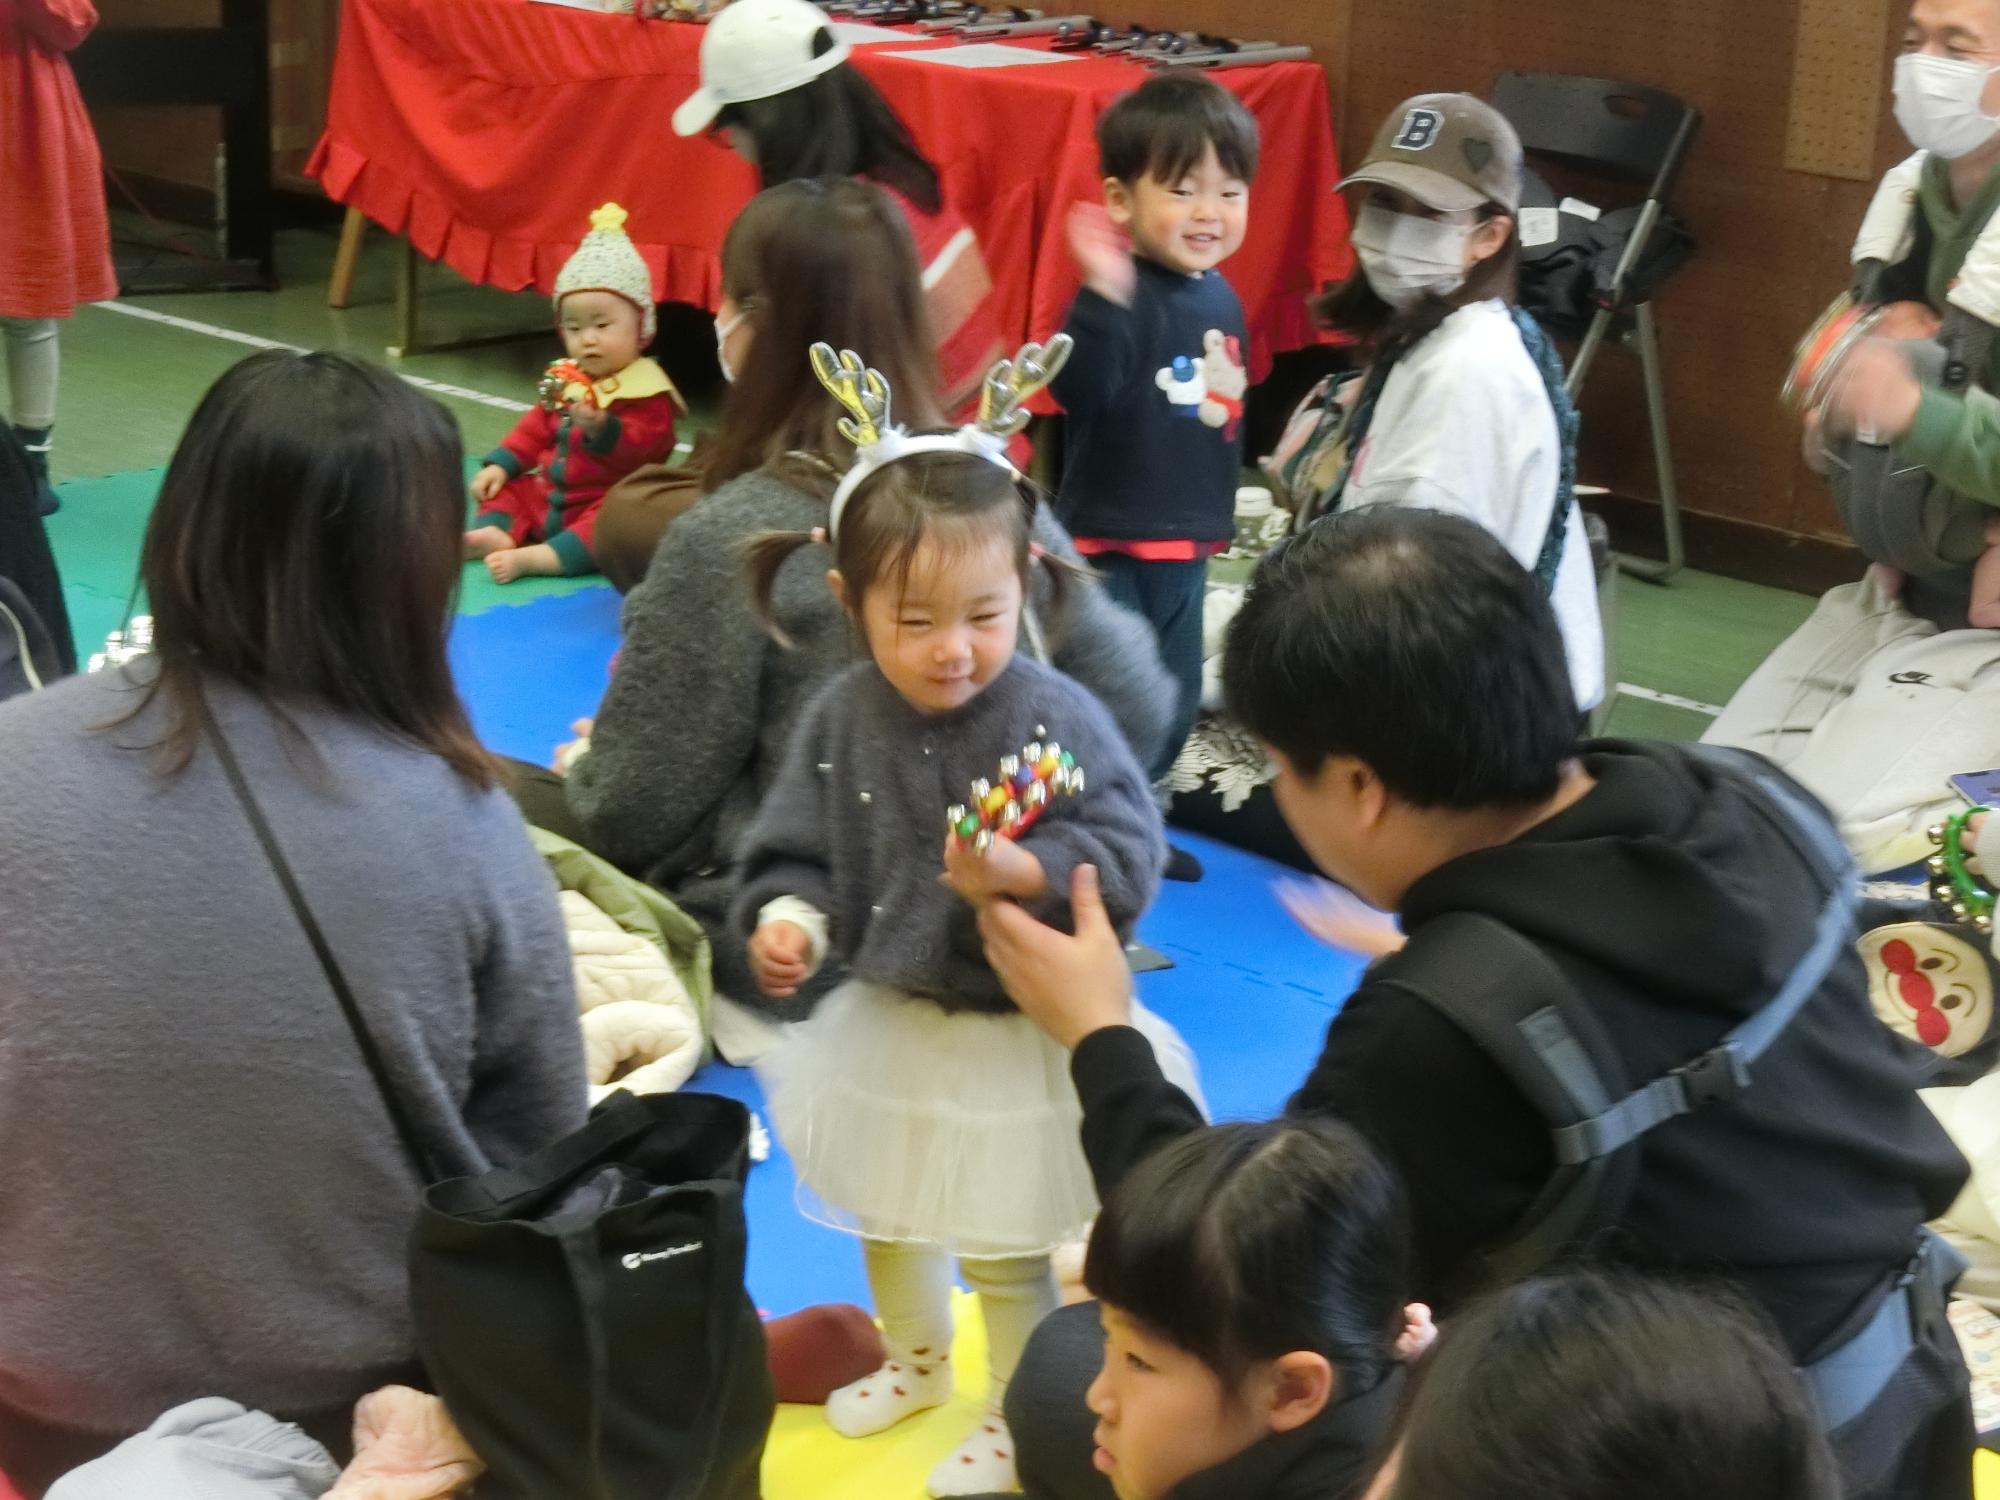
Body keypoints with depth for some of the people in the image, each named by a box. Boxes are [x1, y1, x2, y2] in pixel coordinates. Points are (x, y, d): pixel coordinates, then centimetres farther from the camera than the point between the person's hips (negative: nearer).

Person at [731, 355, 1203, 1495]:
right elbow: (798, 848, -3)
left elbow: (1130, 859, -25)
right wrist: (786, 920, -23)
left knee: (1008, 1250, 12)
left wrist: (1020, 874, -40)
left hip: (1019, 1035, -5)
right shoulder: (841, 719, -10)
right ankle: (916, 1358, 56)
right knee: (886, 1212, 28)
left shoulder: (1057, 721, -24)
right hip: (887, 1021, 5)